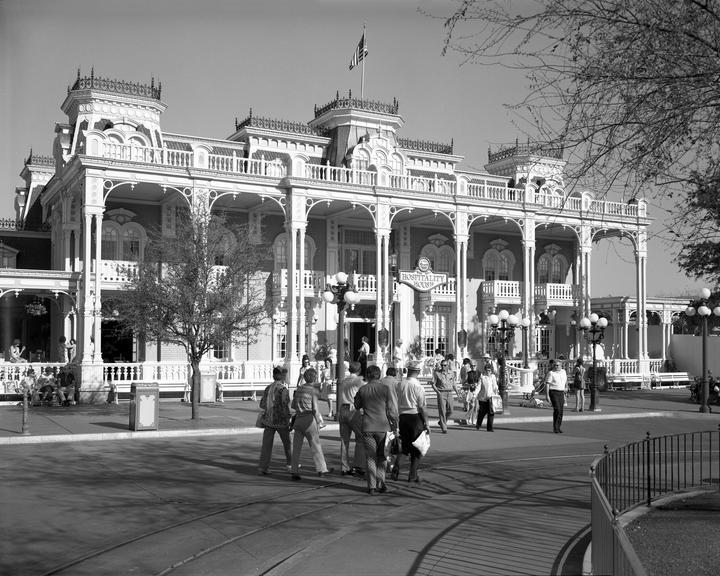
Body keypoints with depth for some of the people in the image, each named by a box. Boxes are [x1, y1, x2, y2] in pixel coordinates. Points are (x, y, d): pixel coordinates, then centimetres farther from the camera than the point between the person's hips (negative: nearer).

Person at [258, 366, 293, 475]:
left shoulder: (268, 389, 3)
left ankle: (263, 467, -10)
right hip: (281, 421, -4)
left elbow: (262, 404, 6)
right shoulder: (283, 390, -14)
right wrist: (288, 421, -8)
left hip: (268, 421, 4)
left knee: (266, 445, 1)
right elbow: (285, 408, -17)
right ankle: (290, 463, 30)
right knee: (287, 442, 17)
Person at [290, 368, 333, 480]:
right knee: (316, 446, 6)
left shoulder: (298, 389, 8)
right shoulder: (313, 390, -8)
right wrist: (318, 423, -3)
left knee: (296, 447, 6)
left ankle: (294, 472, 3)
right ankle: (321, 470, 14)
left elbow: (293, 406, 13)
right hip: (309, 420, -5)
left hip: (298, 419, 5)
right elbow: (315, 409, -11)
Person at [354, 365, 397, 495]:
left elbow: (357, 406, 11)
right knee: (381, 456, 13)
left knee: (370, 457, 7)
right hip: (382, 426, -1)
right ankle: (380, 484, 11)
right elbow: (391, 409, -3)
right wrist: (395, 422, 11)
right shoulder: (385, 389, -5)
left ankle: (372, 486, 5)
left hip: (367, 427, 1)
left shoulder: (362, 390, -1)